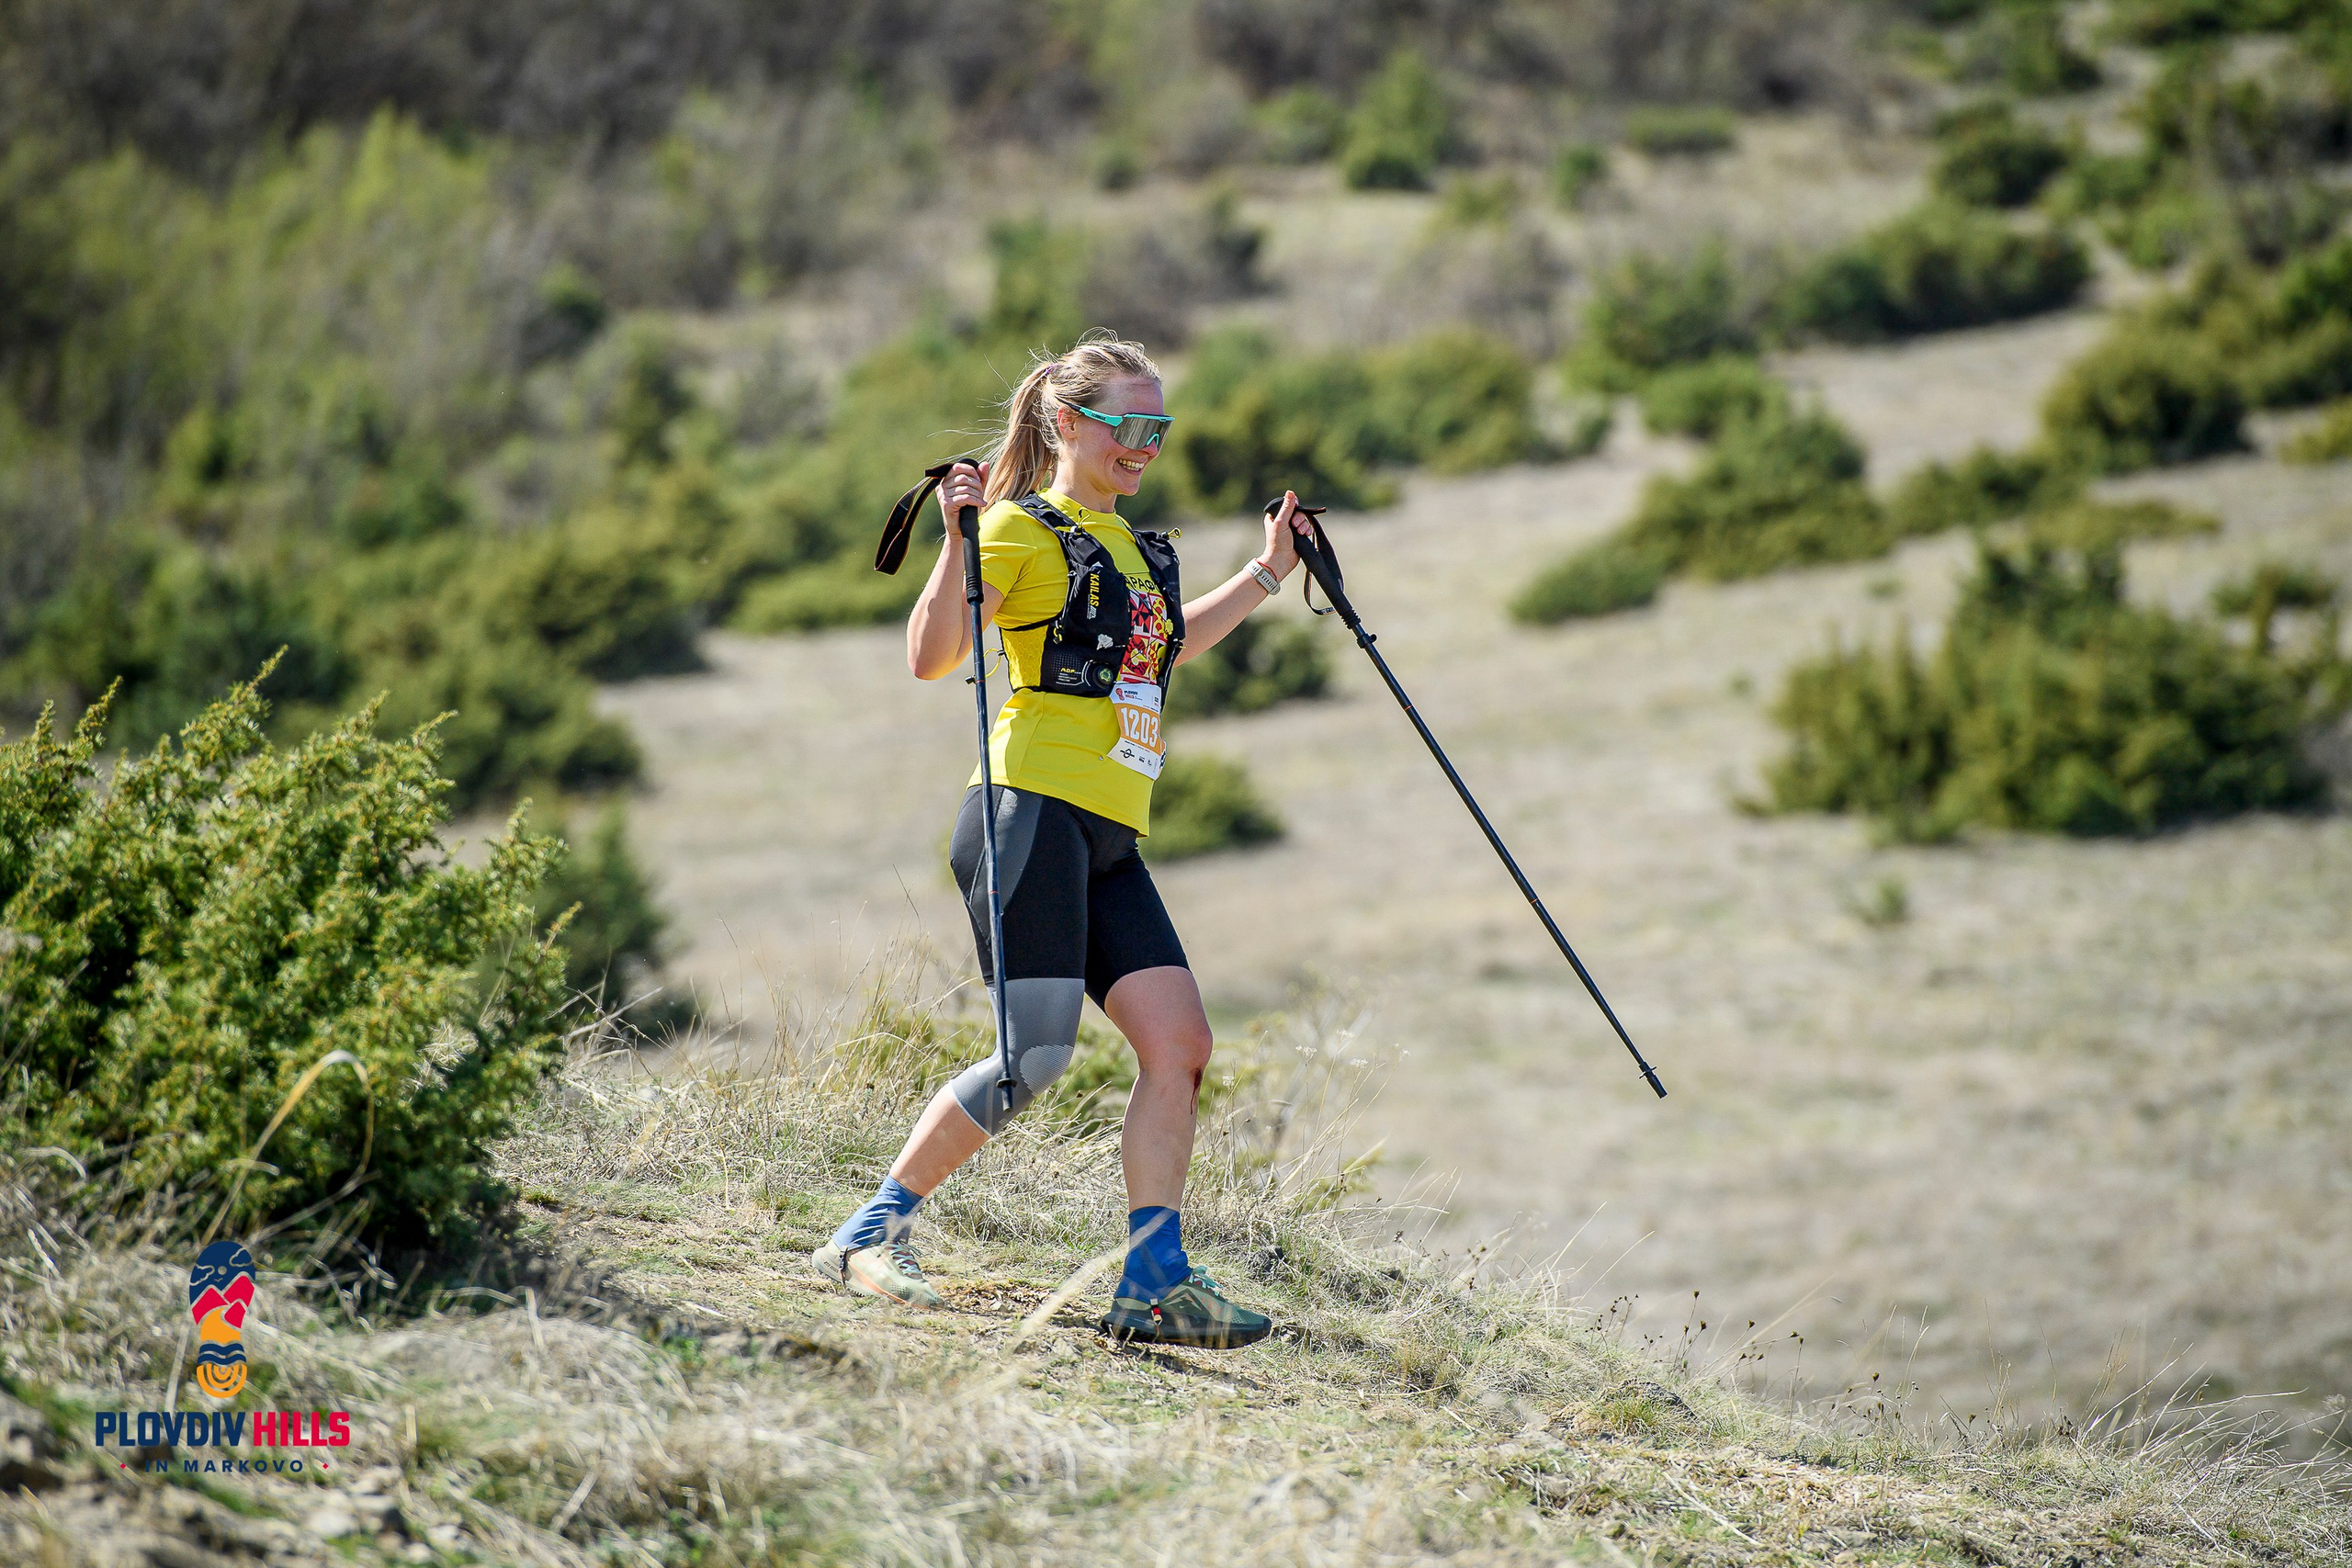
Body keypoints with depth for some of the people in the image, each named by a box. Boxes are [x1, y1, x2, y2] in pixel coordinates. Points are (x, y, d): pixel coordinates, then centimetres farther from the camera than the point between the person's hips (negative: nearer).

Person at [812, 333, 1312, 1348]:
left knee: (1179, 1043, -3)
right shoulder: (1025, 528, -3)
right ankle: (871, 1234, -4)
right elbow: (931, 658, -13)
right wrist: (959, 542, -23)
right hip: (1033, 812, -8)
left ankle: (1155, 1283, -1)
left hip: (1108, 842, 8)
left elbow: (1163, 648, 42)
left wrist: (1264, 576, 39)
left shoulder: (1130, 545, 22)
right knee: (1036, 1052, -15)